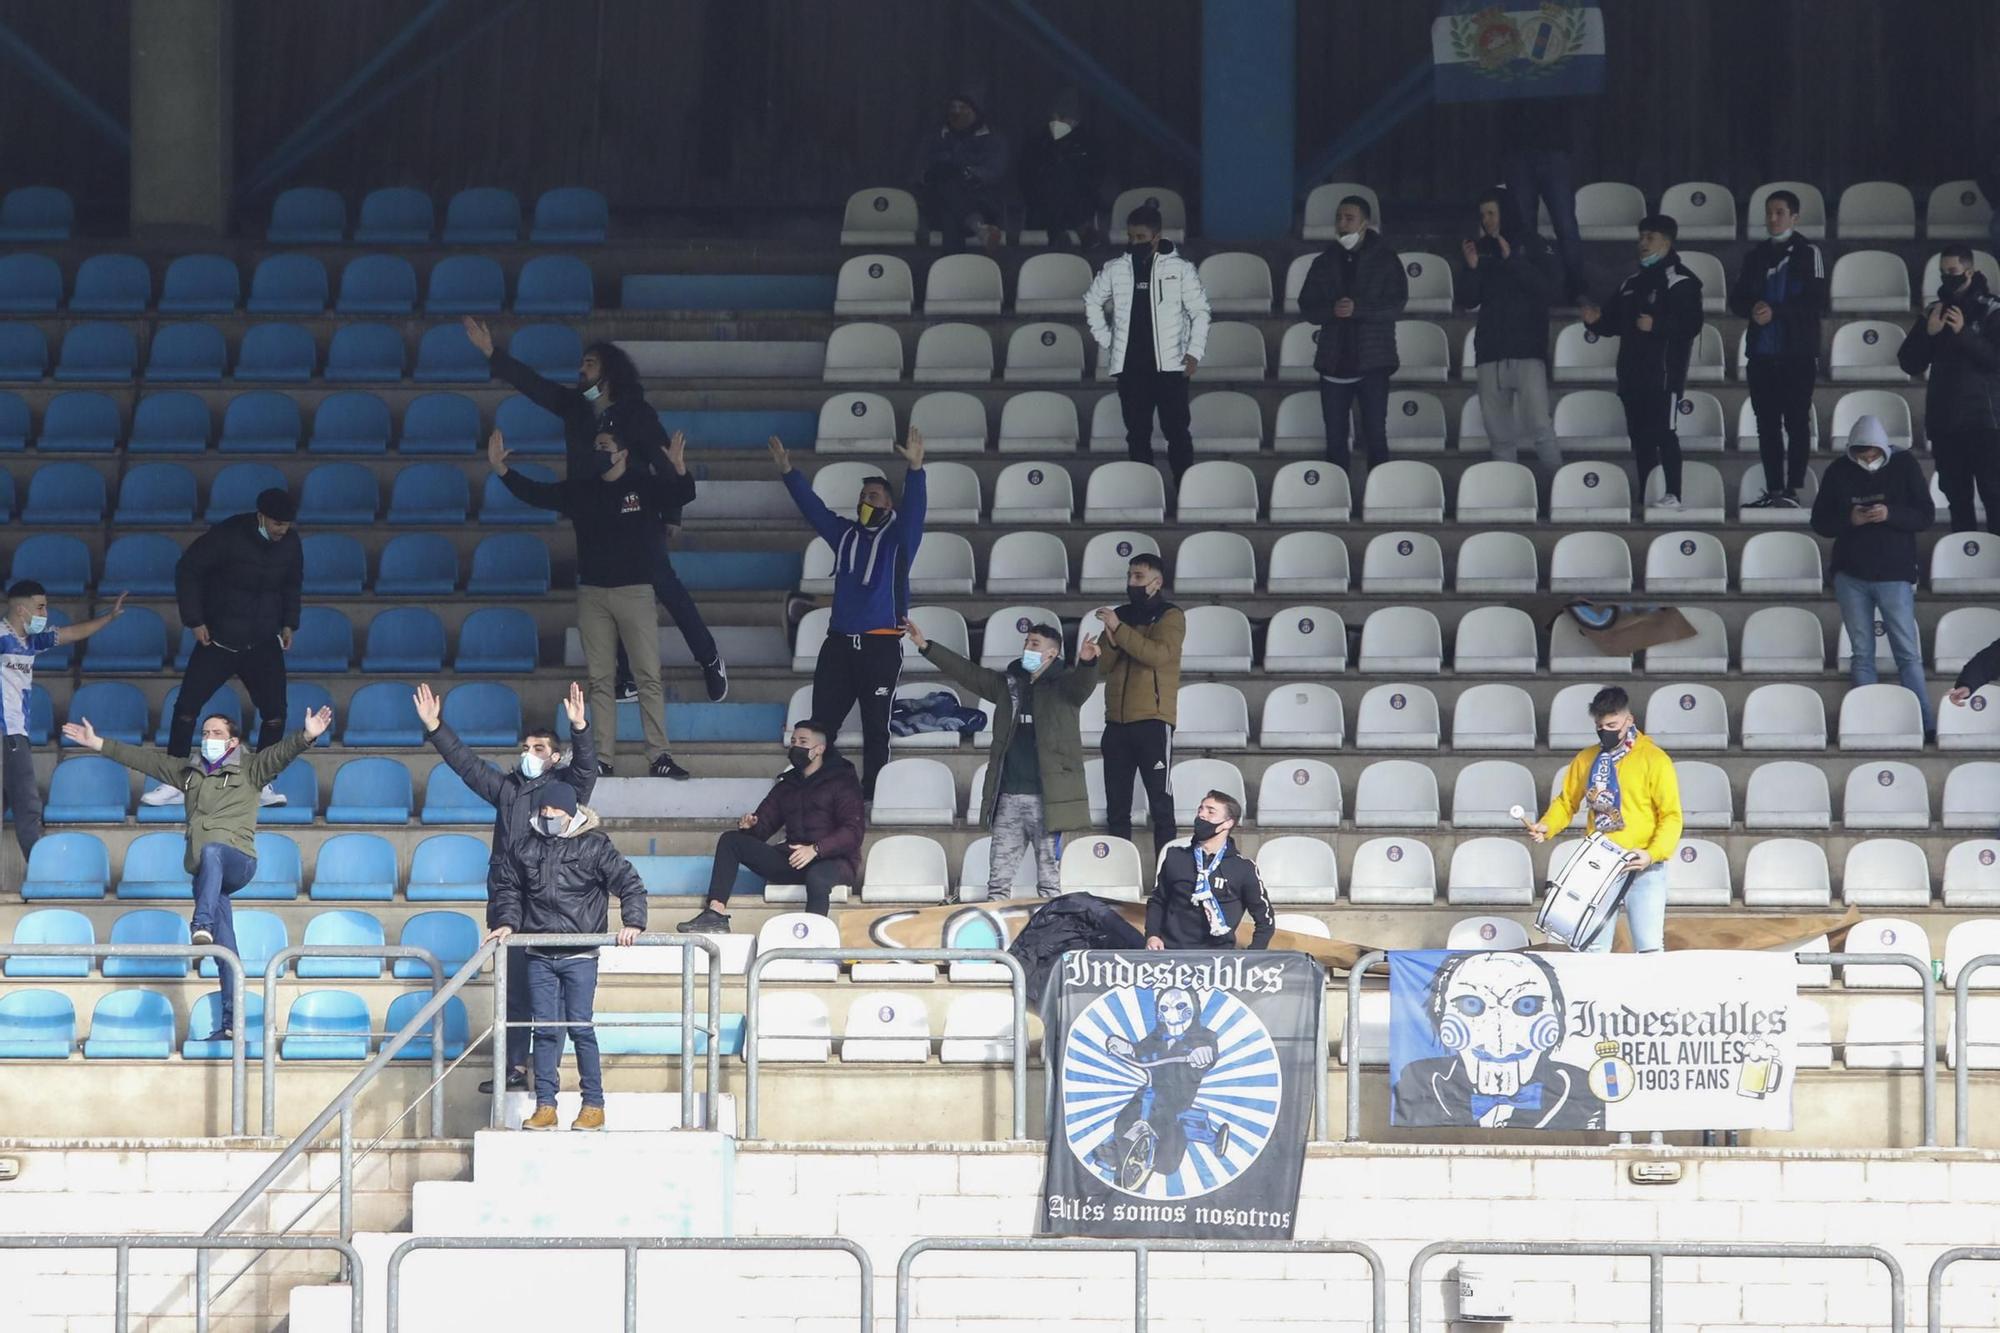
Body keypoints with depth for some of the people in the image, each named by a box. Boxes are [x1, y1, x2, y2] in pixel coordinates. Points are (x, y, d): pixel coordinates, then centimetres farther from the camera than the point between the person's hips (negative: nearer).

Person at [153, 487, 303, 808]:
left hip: (263, 644, 3)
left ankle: (263, 785, 5)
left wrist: (289, 623, 9)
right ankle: (173, 785, 4)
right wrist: (194, 621, -11)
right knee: (186, 707, -5)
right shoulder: (228, 535, -16)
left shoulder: (290, 543, -3)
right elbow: (187, 569, -9)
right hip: (218, 639, -3)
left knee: (275, 712, -7)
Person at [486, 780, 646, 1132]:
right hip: (539, 956, 4)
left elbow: (629, 885, -3)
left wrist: (632, 924, -16)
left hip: (579, 956, -4)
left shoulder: (594, 846, -2)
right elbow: (509, 887, 21)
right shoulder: (529, 847, 9)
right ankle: (545, 1106, 6)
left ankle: (594, 1106, 3)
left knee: (580, 1027, -5)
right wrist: (507, 922, 7)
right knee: (545, 1030, 3)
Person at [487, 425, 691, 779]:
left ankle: (660, 757, -8)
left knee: (649, 677, -7)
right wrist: (500, 470, -2)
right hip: (592, 594, 4)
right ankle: (603, 759, 5)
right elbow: (536, 494, 9)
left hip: (634, 591, -4)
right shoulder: (581, 490, 10)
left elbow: (682, 495, -14)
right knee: (600, 680, 4)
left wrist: (678, 468, -34)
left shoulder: (645, 487, -1)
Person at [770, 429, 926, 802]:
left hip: (881, 645, -4)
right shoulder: (845, 533, 17)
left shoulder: (899, 536, 4)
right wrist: (787, 471, 3)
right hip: (839, 643, 4)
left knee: (875, 727, -2)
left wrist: (915, 470, -30)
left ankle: (870, 795, 0)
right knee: (821, 723, 0)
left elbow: (914, 508, -12)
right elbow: (811, 505, 14)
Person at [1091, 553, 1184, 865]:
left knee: (1160, 803, -8)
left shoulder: (1170, 617, 1)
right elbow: (1101, 665, 12)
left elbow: (1158, 654, -16)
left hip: (1153, 721, -6)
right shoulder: (1121, 615, 18)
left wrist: (1119, 630, -17)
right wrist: (1111, 641, -8)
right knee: (1116, 805, 4)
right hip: (1117, 722, 6)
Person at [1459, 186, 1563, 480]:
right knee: (1499, 432, 4)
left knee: (1540, 427, -15)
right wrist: (1471, 268, -7)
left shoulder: (1531, 245, 2)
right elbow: (1468, 300, 11)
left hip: (1527, 349, -4)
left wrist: (1512, 260, -15)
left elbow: (1550, 289, -9)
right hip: (1490, 352, 4)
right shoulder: (1481, 248, 12)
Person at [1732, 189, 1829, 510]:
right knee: (1767, 424, 6)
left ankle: (1792, 490, -5)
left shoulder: (1808, 253, 0)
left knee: (1796, 422, -5)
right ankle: (1773, 490, 10)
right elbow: (1737, 300, 12)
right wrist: (1753, 309, -10)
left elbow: (1816, 303, -9)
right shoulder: (1755, 256, 14)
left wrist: (1776, 311, -17)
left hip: (1797, 354, -5)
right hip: (1762, 354, 5)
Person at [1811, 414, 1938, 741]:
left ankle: (1926, 724, -2)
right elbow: (1819, 522, 5)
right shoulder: (1838, 472, 1)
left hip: (1895, 576, -2)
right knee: (1862, 655, 6)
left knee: (1908, 654, -4)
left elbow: (1926, 515, -3)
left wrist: (1891, 515, -21)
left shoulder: (1904, 466, -3)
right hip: (1851, 576, 2)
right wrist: (1849, 519, -15)